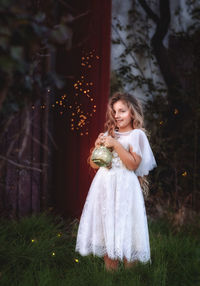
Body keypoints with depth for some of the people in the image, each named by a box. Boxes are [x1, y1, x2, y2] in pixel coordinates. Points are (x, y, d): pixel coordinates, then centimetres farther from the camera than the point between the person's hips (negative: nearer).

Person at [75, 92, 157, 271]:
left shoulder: (137, 135, -1)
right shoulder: (109, 134, 15)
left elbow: (133, 164, -13)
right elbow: (94, 164, 15)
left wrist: (116, 145, -14)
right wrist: (98, 146, -1)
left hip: (124, 187, -6)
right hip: (104, 184, 6)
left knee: (124, 230, -5)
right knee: (106, 229, 5)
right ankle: (110, 272, 12)